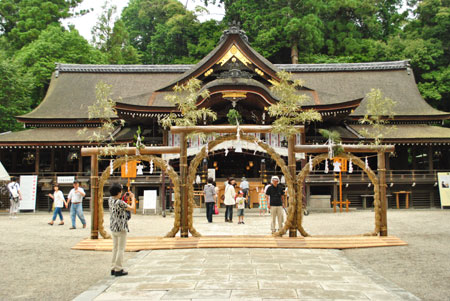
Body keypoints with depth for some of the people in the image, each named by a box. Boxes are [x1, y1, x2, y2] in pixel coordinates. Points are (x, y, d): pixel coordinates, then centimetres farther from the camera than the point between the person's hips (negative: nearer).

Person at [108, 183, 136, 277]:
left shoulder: (110, 200, 1)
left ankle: (113, 268, 21)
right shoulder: (120, 203, -22)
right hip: (121, 228, -8)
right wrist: (133, 197, 0)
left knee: (115, 248, 16)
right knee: (121, 249, 1)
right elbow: (132, 208, -12)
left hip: (113, 228, 8)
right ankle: (118, 270, 4)